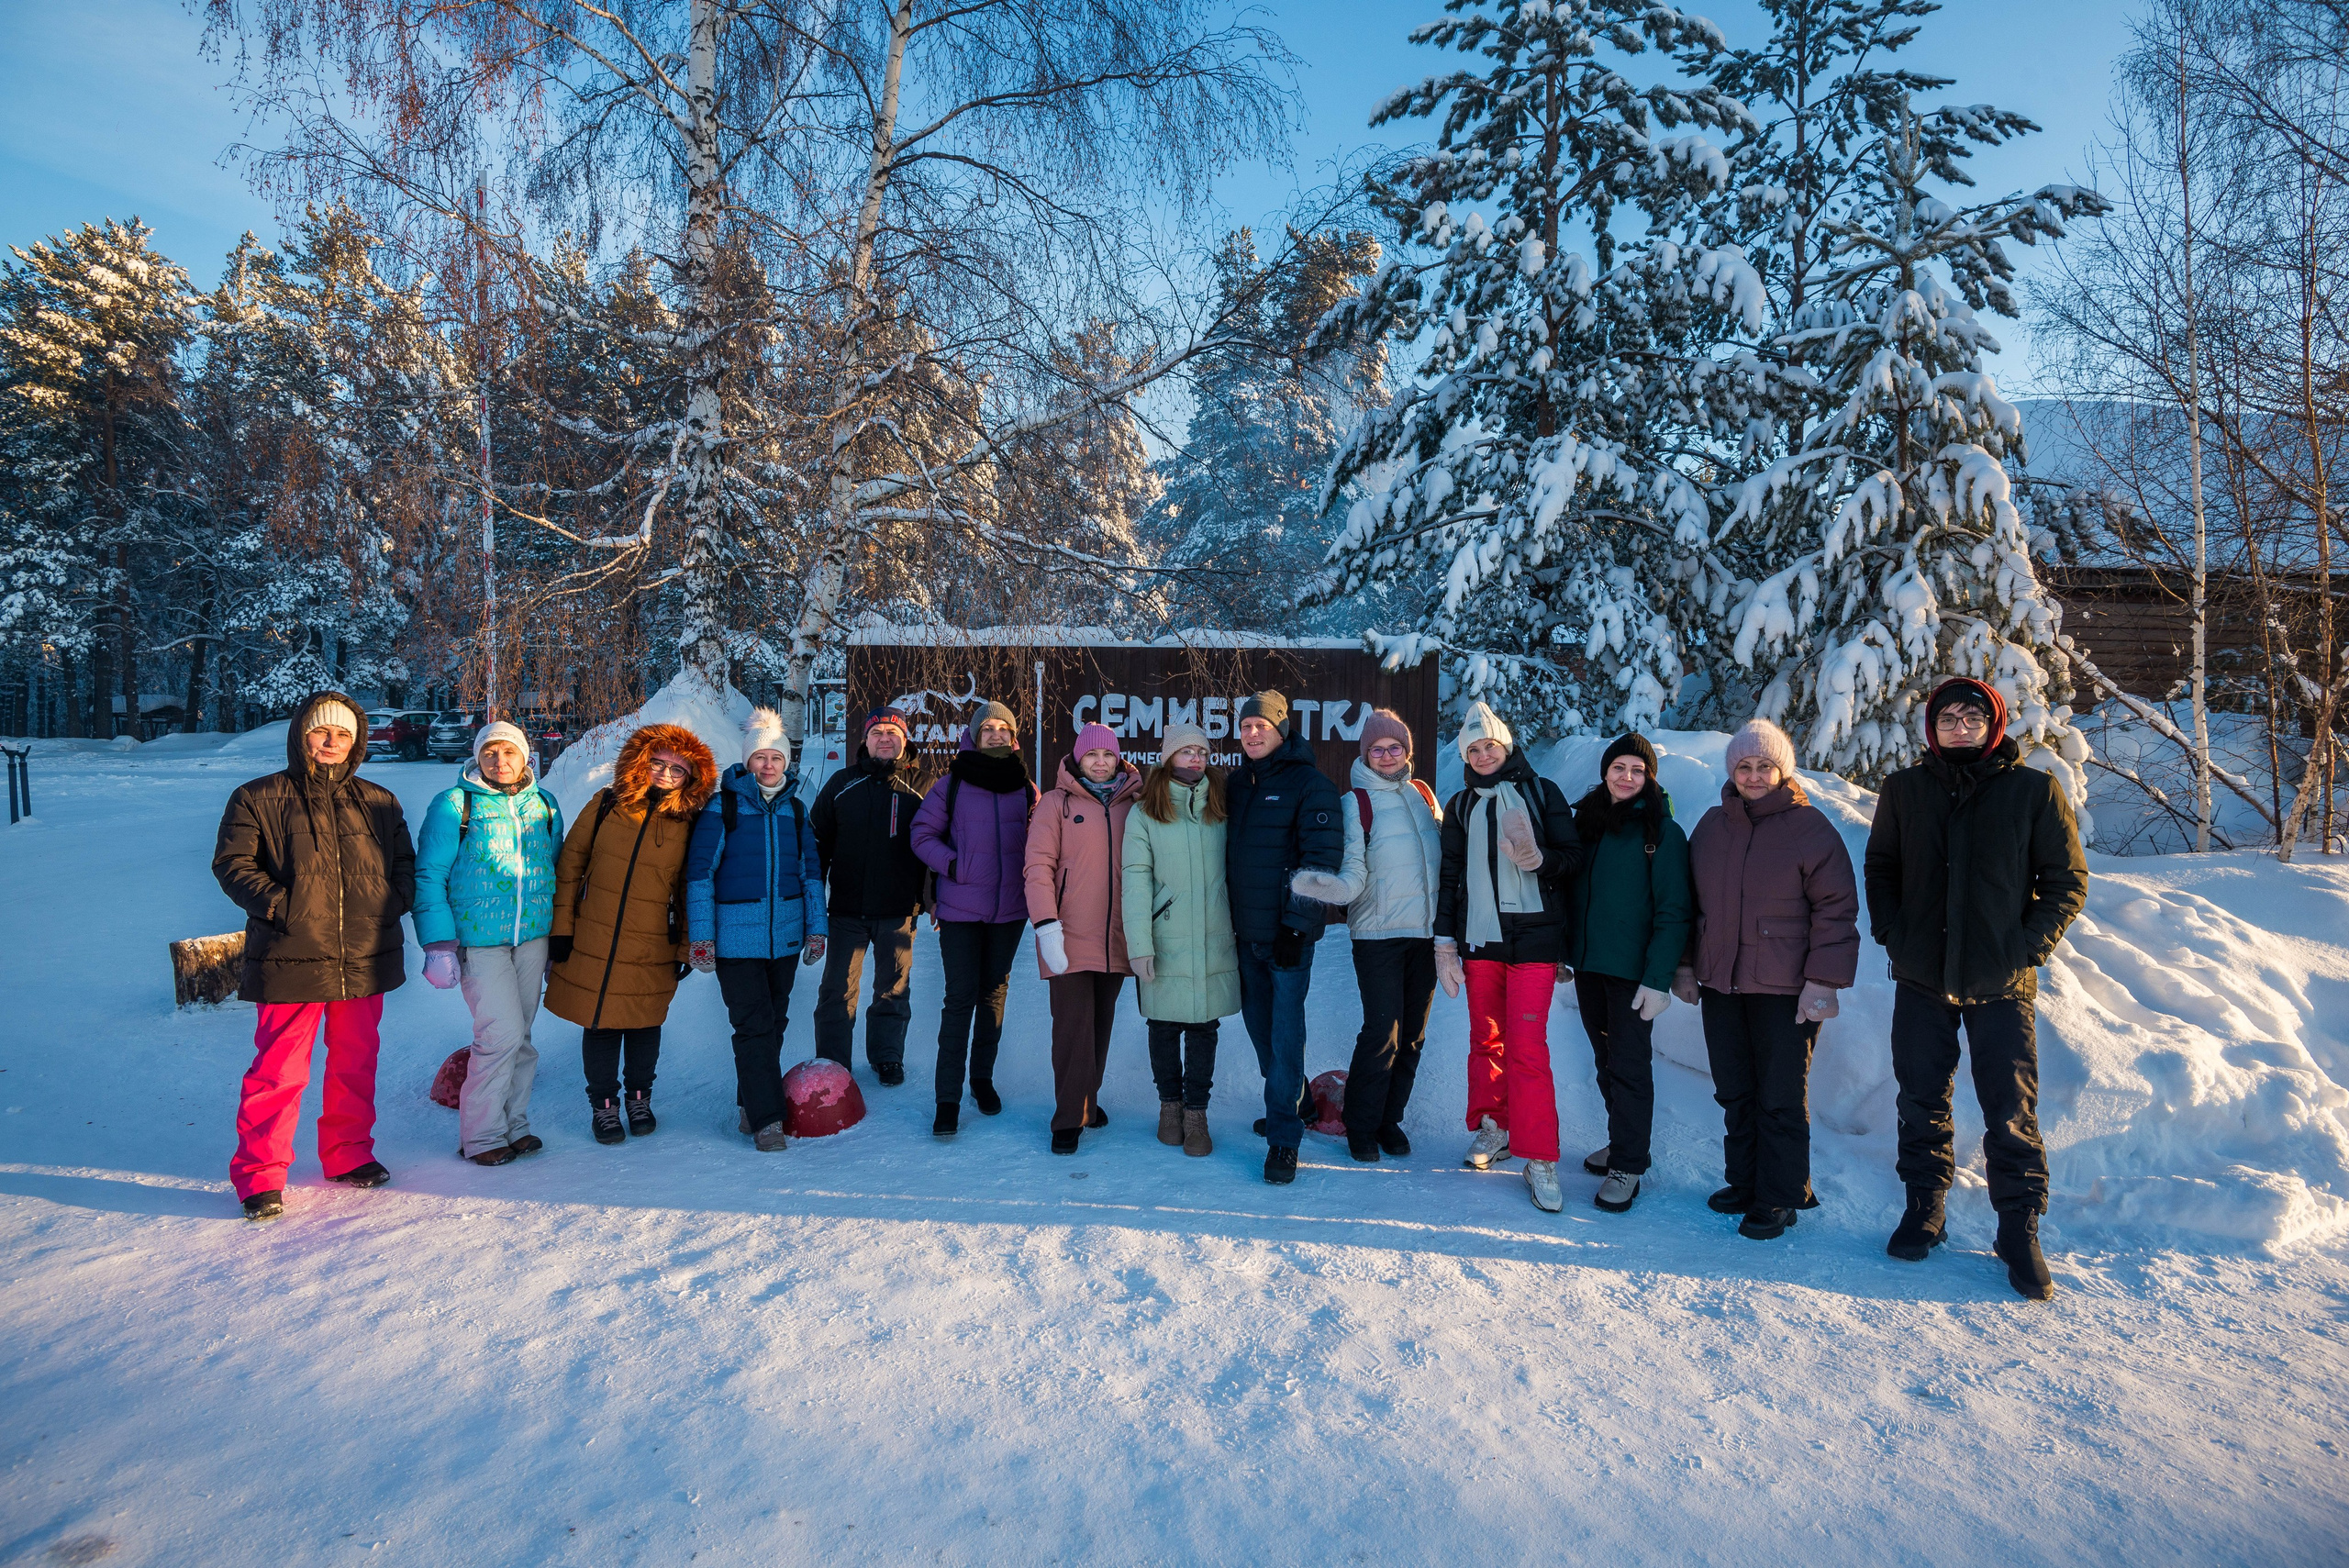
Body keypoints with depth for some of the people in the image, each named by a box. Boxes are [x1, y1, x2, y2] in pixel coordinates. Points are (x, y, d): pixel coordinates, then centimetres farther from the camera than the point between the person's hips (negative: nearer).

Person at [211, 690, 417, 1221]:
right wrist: (278, 903, -14)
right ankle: (260, 1176, 10)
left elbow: (405, 862, 19)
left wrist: (396, 900, 1)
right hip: (292, 959, -4)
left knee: (355, 1065, 13)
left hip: (364, 959, 4)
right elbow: (232, 864, 0)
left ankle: (349, 1155, 28)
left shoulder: (378, 803, 12)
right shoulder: (258, 798, 2)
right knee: (279, 1070, -3)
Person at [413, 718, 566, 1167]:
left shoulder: (544, 805, 10)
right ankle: (481, 1134, 6)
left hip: (533, 938, 4)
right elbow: (429, 877, -3)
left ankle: (514, 1122, 22)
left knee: (521, 1037, 9)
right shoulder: (453, 805, -3)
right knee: (503, 1034, -10)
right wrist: (438, 944, -10)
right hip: (478, 940, -4)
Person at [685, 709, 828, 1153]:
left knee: (773, 1023, 11)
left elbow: (810, 870, 14)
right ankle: (765, 1119, 0)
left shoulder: (794, 809, 9)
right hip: (736, 937, -4)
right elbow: (699, 872, -3)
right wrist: (700, 935, -7)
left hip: (785, 935, 4)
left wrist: (816, 927, 10)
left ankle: (752, 1103, 25)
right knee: (754, 1026, -7)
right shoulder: (722, 807, -3)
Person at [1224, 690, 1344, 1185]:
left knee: (1285, 1030, -7)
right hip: (1245, 930, 7)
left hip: (1289, 932, -7)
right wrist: (1226, 918, 14)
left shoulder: (1310, 783, -8)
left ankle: (1283, 1137, 1)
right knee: (1258, 1022, 16)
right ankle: (1295, 1102, 36)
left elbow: (1322, 858, -12)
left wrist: (1296, 925, -16)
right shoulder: (1236, 784, 12)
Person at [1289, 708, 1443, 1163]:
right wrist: (1324, 886, -32)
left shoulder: (1423, 794, 10)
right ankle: (1361, 1127, 9)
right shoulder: (1356, 803, -3)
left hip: (1426, 933, 5)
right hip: (1378, 934, -5)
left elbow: (1443, 851, 19)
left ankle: (1389, 1118, 24)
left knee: (1413, 1034, 9)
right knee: (1381, 1033, -7)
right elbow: (1353, 873, -12)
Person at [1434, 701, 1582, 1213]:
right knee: (1485, 1037, 9)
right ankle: (1492, 1127, 26)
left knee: (1526, 1045, -9)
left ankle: (1539, 1158, -3)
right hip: (1479, 940, 4)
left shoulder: (1542, 793, 4)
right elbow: (1450, 878, 15)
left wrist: (1535, 858, -20)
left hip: (1533, 939, -3)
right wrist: (1445, 942, 9)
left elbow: (1574, 859, 0)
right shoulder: (1462, 807, 13)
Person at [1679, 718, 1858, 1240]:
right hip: (1719, 983, 5)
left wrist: (1824, 981, -12)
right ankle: (1743, 1182, 26)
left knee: (1780, 1098, 3)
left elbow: (1836, 909, -7)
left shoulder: (1809, 827, -6)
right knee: (1734, 1092, 12)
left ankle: (1779, 1198, 15)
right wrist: (1684, 964, 12)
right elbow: (1689, 900, 16)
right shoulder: (1712, 826, 9)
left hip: (1783, 990, -5)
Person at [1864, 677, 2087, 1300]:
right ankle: (1924, 1208, 25)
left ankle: (2019, 1229, 15)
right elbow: (1879, 866, 13)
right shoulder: (1904, 789, 4)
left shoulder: (2034, 791, -2)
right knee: (1922, 1101, 11)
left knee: (2012, 1112, 2)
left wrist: (2028, 947, -8)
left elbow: (2067, 880, 1)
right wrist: (1891, 934, 1)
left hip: (2001, 986, -2)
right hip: (1921, 978, 2)